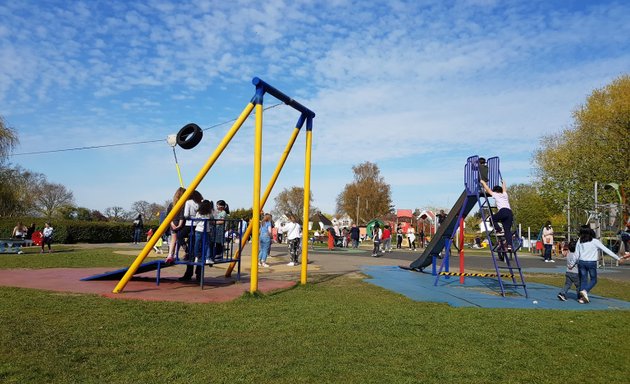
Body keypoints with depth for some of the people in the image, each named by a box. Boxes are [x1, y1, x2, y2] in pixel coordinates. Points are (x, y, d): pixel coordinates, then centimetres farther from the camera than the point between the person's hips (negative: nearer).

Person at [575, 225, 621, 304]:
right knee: (593, 280, 12)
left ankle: (581, 297, 8)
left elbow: (576, 254, 4)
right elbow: (606, 250, -5)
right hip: (591, 263, -3)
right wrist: (617, 258, 0)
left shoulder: (579, 241, 1)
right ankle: (585, 291, -11)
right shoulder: (595, 241, -6)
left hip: (582, 262, 3)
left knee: (583, 280, 9)